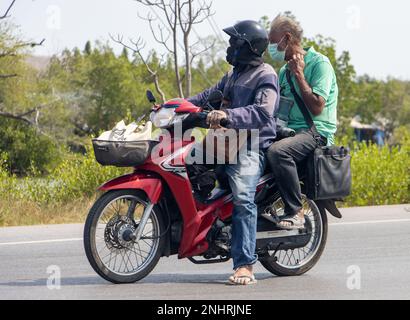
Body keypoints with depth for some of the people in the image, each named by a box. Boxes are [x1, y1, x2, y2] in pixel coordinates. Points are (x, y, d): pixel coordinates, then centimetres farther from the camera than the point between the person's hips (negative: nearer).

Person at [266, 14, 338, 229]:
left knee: (277, 151, -36)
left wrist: (299, 75, -13)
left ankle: (295, 212, -29)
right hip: (288, 130, 8)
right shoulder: (285, 70, 19)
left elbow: (316, 107, -17)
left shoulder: (319, 63, -7)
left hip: (316, 132, -8)